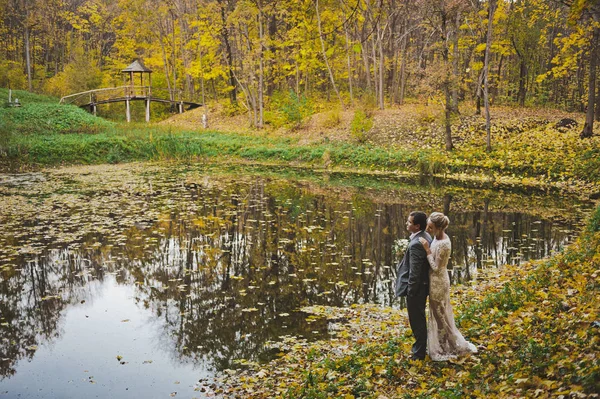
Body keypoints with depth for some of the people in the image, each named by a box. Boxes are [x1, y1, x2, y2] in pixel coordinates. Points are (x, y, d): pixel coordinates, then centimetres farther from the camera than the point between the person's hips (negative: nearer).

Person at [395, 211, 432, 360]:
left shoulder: (416, 244, -27)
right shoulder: (425, 236, 3)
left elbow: (414, 272, -24)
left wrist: (411, 292, -16)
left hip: (417, 287, -10)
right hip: (424, 284, 10)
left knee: (416, 320, 6)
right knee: (419, 318, 23)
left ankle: (419, 352, 20)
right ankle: (420, 346, 38)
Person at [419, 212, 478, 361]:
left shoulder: (443, 244, -28)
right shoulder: (439, 237, 1)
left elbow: (436, 267, -23)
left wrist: (427, 249, -24)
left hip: (438, 282, -10)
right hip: (436, 280, 10)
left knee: (440, 315, 7)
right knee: (439, 314, 21)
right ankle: (444, 346, 35)